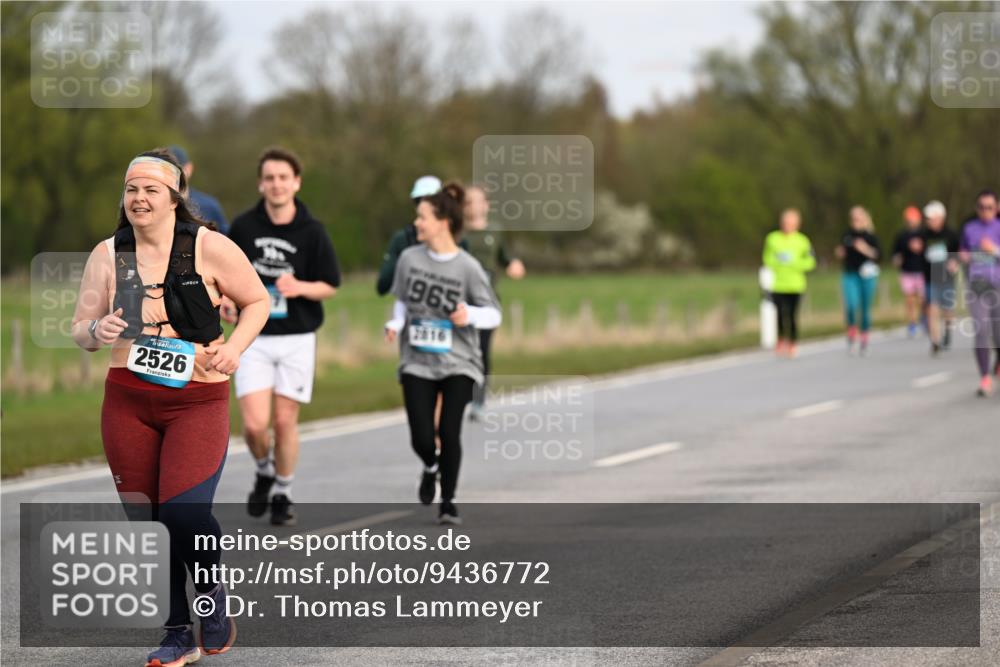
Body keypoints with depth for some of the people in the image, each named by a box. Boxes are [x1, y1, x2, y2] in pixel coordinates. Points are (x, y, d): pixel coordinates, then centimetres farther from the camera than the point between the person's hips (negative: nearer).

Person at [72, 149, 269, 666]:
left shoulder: (209, 247, -5)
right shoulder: (108, 255, 4)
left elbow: (257, 301, 6)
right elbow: (79, 330, 9)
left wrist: (233, 347, -10)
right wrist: (95, 331, -14)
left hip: (198, 400, -4)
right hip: (128, 400, 4)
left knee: (184, 511, -18)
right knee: (146, 520, 4)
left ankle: (213, 592, 14)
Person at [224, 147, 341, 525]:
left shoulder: (312, 232, -4)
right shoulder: (243, 226, -1)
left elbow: (330, 285, 2)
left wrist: (301, 287, -18)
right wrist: (226, 298, -8)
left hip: (297, 338, 0)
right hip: (254, 338, 0)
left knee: (285, 421, 4)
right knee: (254, 423, -9)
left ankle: (282, 494, 22)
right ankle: (264, 473, 22)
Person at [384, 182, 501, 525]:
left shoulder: (468, 268, -9)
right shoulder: (409, 258, 0)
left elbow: (494, 315, -3)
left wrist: (470, 315, -22)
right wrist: (395, 324, -5)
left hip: (458, 364, -2)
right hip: (417, 363, 2)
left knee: (449, 432, -11)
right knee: (421, 437, -5)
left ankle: (448, 502, 10)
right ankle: (431, 467, 33)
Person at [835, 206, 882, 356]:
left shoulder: (870, 236, 2)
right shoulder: (847, 235, 8)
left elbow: (878, 255, -4)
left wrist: (866, 250, -19)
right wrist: (840, 254, -4)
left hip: (867, 275, -1)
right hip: (850, 275, 1)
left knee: (865, 309, 5)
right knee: (851, 305, -20)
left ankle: (864, 342, 18)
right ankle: (851, 334, 0)